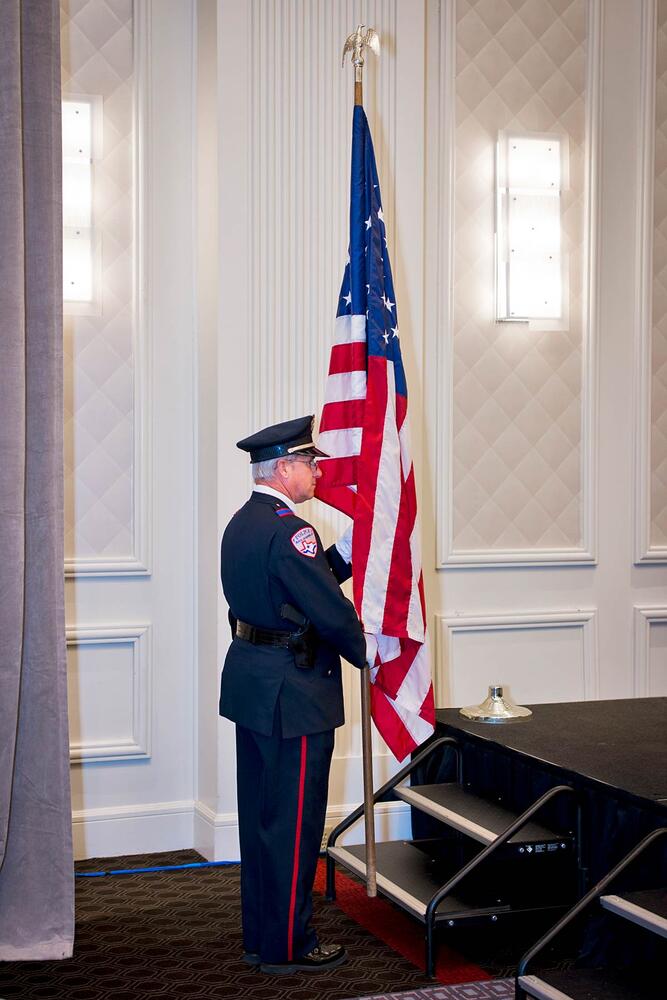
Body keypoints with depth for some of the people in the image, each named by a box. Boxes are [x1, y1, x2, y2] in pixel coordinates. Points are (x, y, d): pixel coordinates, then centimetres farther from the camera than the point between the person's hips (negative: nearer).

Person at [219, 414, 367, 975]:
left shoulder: (243, 524, 11)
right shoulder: (289, 531, -20)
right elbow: (332, 612, -19)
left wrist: (346, 553, 8)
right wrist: (368, 655, -3)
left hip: (251, 686, 10)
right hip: (292, 696, -10)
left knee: (260, 818, 17)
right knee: (294, 823, 1)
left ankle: (260, 936, 28)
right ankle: (287, 947, 10)